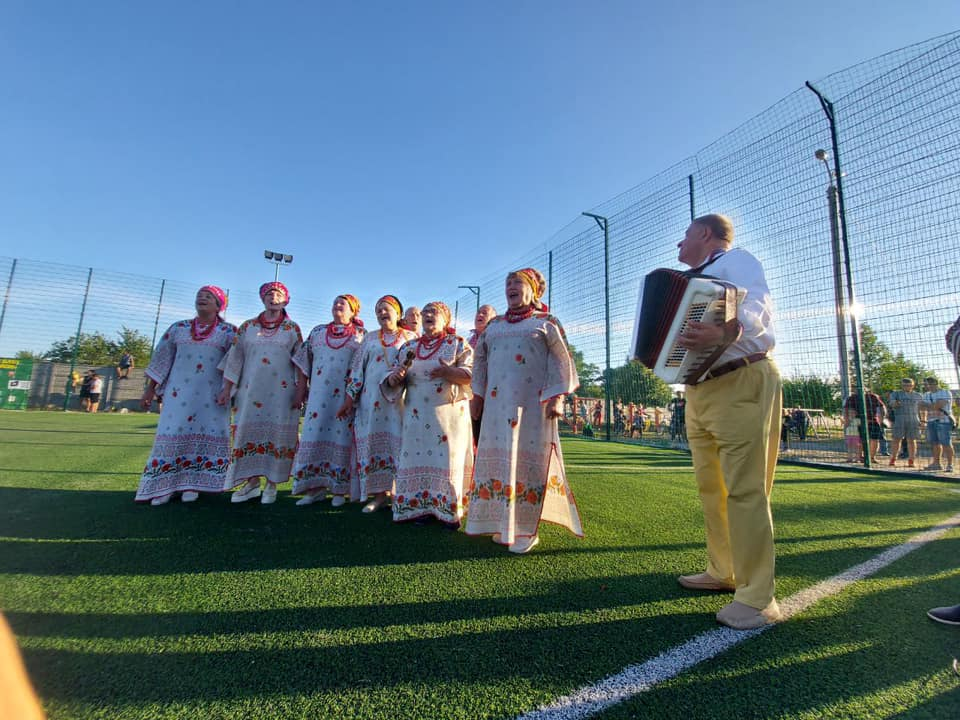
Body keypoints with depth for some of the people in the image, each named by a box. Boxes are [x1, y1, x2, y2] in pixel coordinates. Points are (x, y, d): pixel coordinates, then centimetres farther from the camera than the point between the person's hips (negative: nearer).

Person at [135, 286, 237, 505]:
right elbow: (162, 358, 13)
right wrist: (150, 389, 11)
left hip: (211, 395, -2)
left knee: (204, 436, -3)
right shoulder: (178, 328, 13)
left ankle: (191, 485, 5)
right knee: (174, 434, -1)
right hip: (179, 392, 2)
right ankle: (165, 486, 6)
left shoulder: (228, 332, 4)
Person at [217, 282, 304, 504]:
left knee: (277, 434, -1)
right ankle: (252, 482, 13)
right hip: (251, 390, 2)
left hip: (281, 392, -2)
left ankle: (272, 484, 8)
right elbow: (234, 359, 10)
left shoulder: (292, 328, 6)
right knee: (249, 432, 2)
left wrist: (300, 391, -7)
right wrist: (226, 389, 4)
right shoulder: (248, 327, 12)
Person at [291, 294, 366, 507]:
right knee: (315, 436, 0)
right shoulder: (317, 332, 16)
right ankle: (314, 488, 9)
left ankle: (340, 489, 6)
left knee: (341, 438, -2)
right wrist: (301, 389, 8)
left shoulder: (360, 336, 7)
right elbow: (305, 362, 15)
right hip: (319, 394, 3)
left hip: (346, 396, -3)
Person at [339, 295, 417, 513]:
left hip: (399, 399, -2)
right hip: (371, 399, 3)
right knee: (373, 442, 1)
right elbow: (357, 368, 11)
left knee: (399, 442, -5)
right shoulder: (370, 338, 15)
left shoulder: (410, 337, 9)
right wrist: (350, 398, 4)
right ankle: (379, 493, 9)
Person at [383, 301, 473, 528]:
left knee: (447, 459, -2)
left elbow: (473, 373, -5)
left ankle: (450, 511, 8)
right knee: (418, 459, 3)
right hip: (417, 416, 4)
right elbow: (393, 378, 14)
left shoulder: (458, 344, 5)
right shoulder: (409, 346, 16)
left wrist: (449, 372, -22)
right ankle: (421, 507, 15)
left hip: (449, 415, -3)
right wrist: (394, 378, -10)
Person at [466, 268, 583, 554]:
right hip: (497, 404, 5)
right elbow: (481, 361, 22)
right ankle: (501, 523, 18)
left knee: (530, 460, -3)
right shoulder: (494, 325, 18)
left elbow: (561, 361, -1)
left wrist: (557, 397, -11)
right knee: (498, 459, 6)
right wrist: (477, 394, 18)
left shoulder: (546, 322, 5)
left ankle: (526, 528, 7)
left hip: (533, 404, -4)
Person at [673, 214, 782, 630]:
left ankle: (757, 598, 1)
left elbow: (756, 307, -22)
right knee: (711, 487, 11)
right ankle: (722, 572, 24)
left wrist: (724, 333, -41)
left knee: (744, 489, -8)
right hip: (699, 390, 9)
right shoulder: (693, 279, 24)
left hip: (742, 385, -9)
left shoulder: (736, 260, -2)